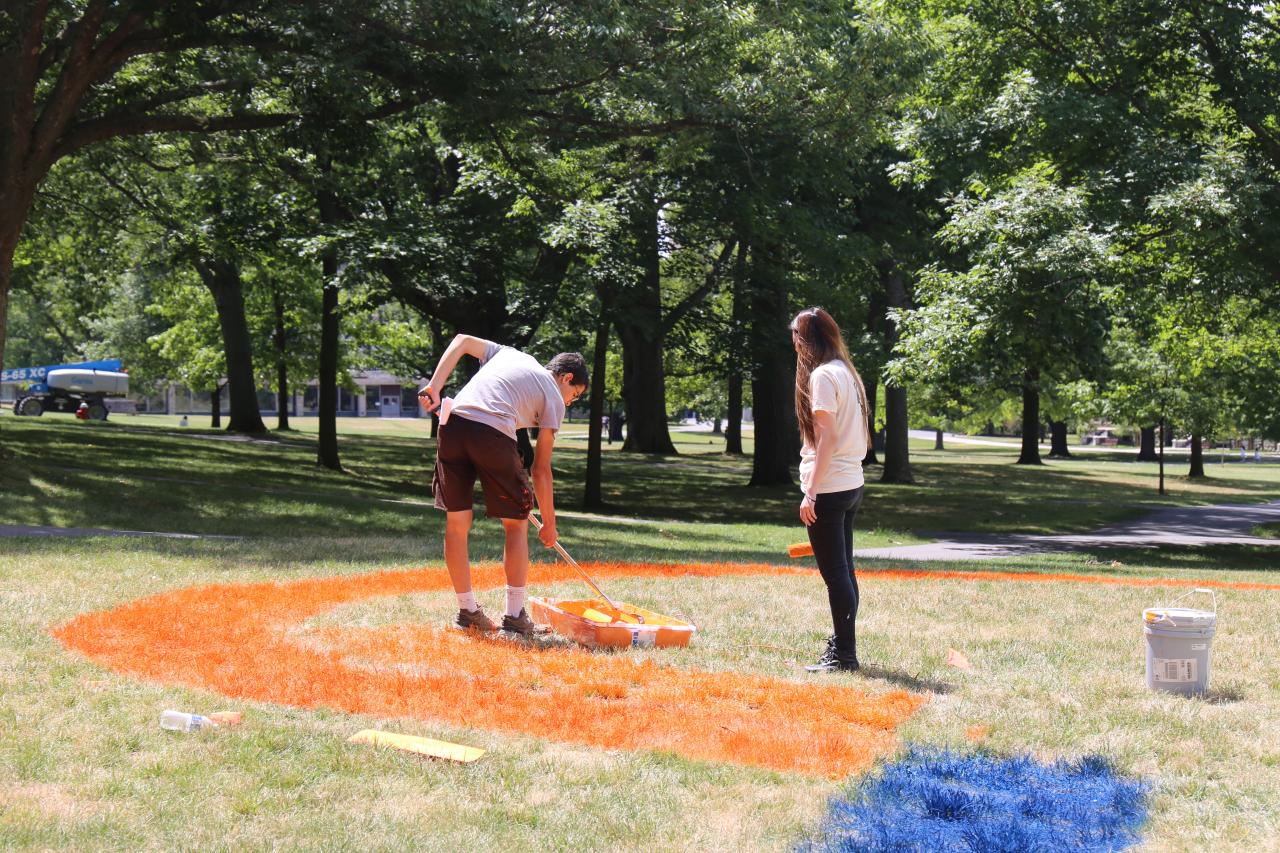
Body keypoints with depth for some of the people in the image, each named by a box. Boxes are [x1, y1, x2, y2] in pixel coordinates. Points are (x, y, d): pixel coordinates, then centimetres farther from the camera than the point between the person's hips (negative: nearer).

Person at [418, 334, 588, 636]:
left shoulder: (510, 354, 31)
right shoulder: (554, 399, 16)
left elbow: (461, 341, 20)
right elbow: (541, 468, 12)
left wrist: (434, 386, 11)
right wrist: (549, 523, 19)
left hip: (453, 423, 5)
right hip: (493, 434, -5)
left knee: (457, 523, 13)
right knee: (517, 524, 12)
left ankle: (467, 611, 24)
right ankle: (515, 616, 14)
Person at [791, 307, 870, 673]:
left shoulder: (822, 375, -12)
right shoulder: (846, 372, 15)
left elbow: (826, 438, -18)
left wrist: (811, 492, -18)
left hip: (829, 488, -9)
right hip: (852, 485, 9)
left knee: (835, 573, -6)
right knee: (843, 570, 14)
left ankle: (843, 655, -3)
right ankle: (842, 646, 21)